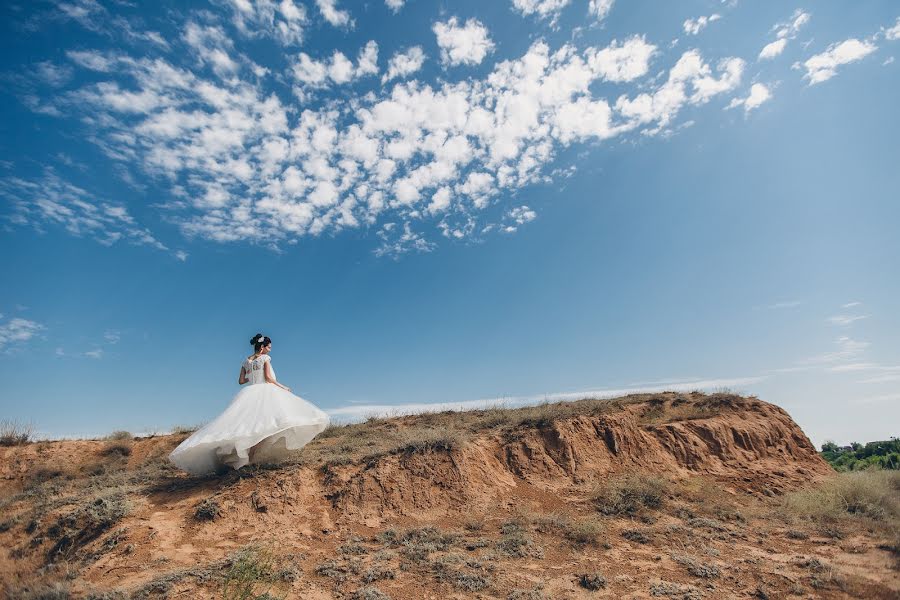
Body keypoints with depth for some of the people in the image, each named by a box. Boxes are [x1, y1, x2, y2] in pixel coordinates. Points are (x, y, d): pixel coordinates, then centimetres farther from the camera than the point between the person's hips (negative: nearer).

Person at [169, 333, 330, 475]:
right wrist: (283, 387, 2)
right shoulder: (265, 358, 1)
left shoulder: (246, 361, 19)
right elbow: (268, 377, -6)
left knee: (250, 424, 2)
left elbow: (241, 381, 18)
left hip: (250, 394, 7)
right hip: (264, 391, -7)